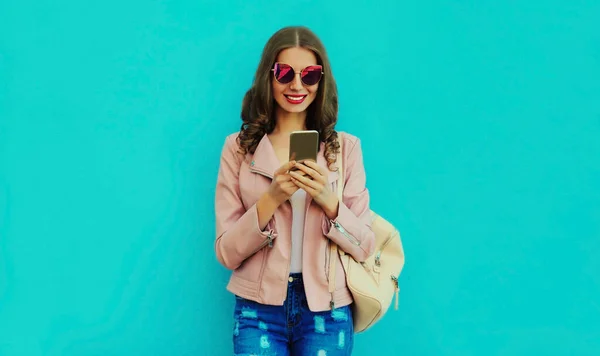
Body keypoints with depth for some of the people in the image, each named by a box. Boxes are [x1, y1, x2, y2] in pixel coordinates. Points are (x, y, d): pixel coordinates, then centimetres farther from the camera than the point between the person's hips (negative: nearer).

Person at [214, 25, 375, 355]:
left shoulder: (346, 148, 1)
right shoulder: (238, 147, -1)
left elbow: (363, 248, -1)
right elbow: (227, 253, -5)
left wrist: (328, 200, -17)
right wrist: (271, 198, -19)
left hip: (327, 311, 1)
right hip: (258, 309, -1)